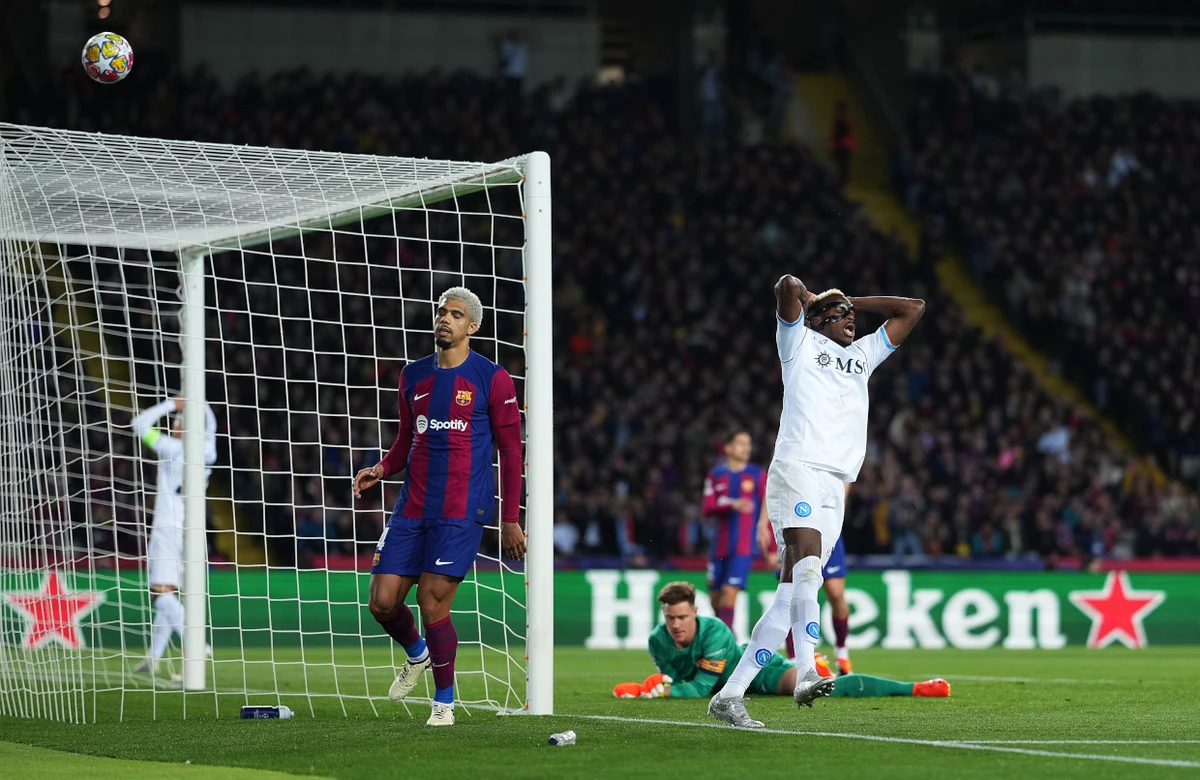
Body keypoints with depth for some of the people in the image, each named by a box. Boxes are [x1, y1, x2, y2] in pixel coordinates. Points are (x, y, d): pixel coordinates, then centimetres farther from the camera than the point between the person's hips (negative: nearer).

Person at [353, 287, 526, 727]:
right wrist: (381, 469, 2)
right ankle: (417, 654, 31)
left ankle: (444, 699, 7)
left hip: (462, 512, -5)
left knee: (433, 604, -11)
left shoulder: (492, 379, -2)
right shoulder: (413, 376, 12)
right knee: (383, 602, -2)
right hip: (412, 507, 5)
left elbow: (511, 452, 0)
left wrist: (511, 519, -5)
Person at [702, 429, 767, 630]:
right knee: (715, 597, 6)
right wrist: (732, 505, -19)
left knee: (729, 593, -15)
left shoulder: (757, 475, 2)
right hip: (720, 545, 3)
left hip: (743, 547, -3)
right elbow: (707, 509, -1)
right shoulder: (716, 475, 9)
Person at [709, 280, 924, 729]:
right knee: (807, 562, -28)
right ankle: (806, 671, -44)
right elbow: (787, 288, -3)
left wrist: (853, 302, 30)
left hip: (835, 489, 6)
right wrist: (815, 300, 17)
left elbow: (913, 309, 35)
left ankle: (730, 696, -2)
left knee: (791, 594, -2)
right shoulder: (800, 344, 13)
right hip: (798, 469, -6)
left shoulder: (862, 356, 31)